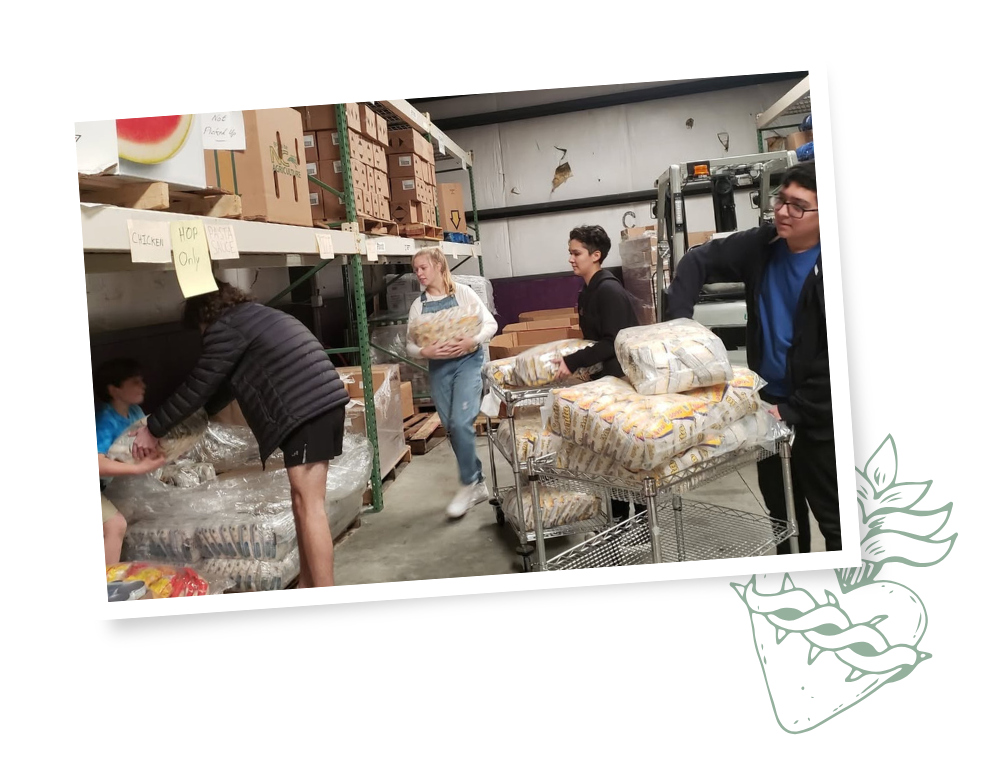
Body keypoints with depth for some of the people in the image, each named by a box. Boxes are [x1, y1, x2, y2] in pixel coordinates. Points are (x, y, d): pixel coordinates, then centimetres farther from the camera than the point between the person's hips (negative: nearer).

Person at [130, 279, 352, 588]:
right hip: (325, 401, 10)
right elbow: (229, 382, 36)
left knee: (309, 506, -8)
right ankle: (306, 587, 19)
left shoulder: (225, 327, -1)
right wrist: (201, 414, 44)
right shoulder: (256, 316, 28)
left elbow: (198, 385, 1)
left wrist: (152, 429, 11)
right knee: (303, 502, 13)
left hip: (305, 409, -10)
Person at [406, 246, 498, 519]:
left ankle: (468, 485, -2)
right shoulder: (418, 305, 7)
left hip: (467, 361, -4)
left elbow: (491, 324, -3)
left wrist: (472, 341, -21)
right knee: (451, 428, 5)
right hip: (438, 368, 5)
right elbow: (410, 345, 5)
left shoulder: (463, 292, -3)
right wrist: (425, 351, -16)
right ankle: (478, 483, 19)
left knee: (461, 422, -17)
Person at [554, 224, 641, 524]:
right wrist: (578, 362, 14)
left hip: (621, 378, -9)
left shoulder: (610, 291, -17)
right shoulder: (587, 292, 11)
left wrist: (573, 362, -23)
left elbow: (613, 342, -22)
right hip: (604, 377, 9)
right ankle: (619, 516, 22)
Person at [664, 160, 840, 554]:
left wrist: (793, 410, -19)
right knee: (782, 510, 20)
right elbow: (699, 261, 6)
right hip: (769, 402, 6)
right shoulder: (762, 245, -2)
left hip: (817, 414, -5)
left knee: (831, 517, 6)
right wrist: (679, 318, -9)